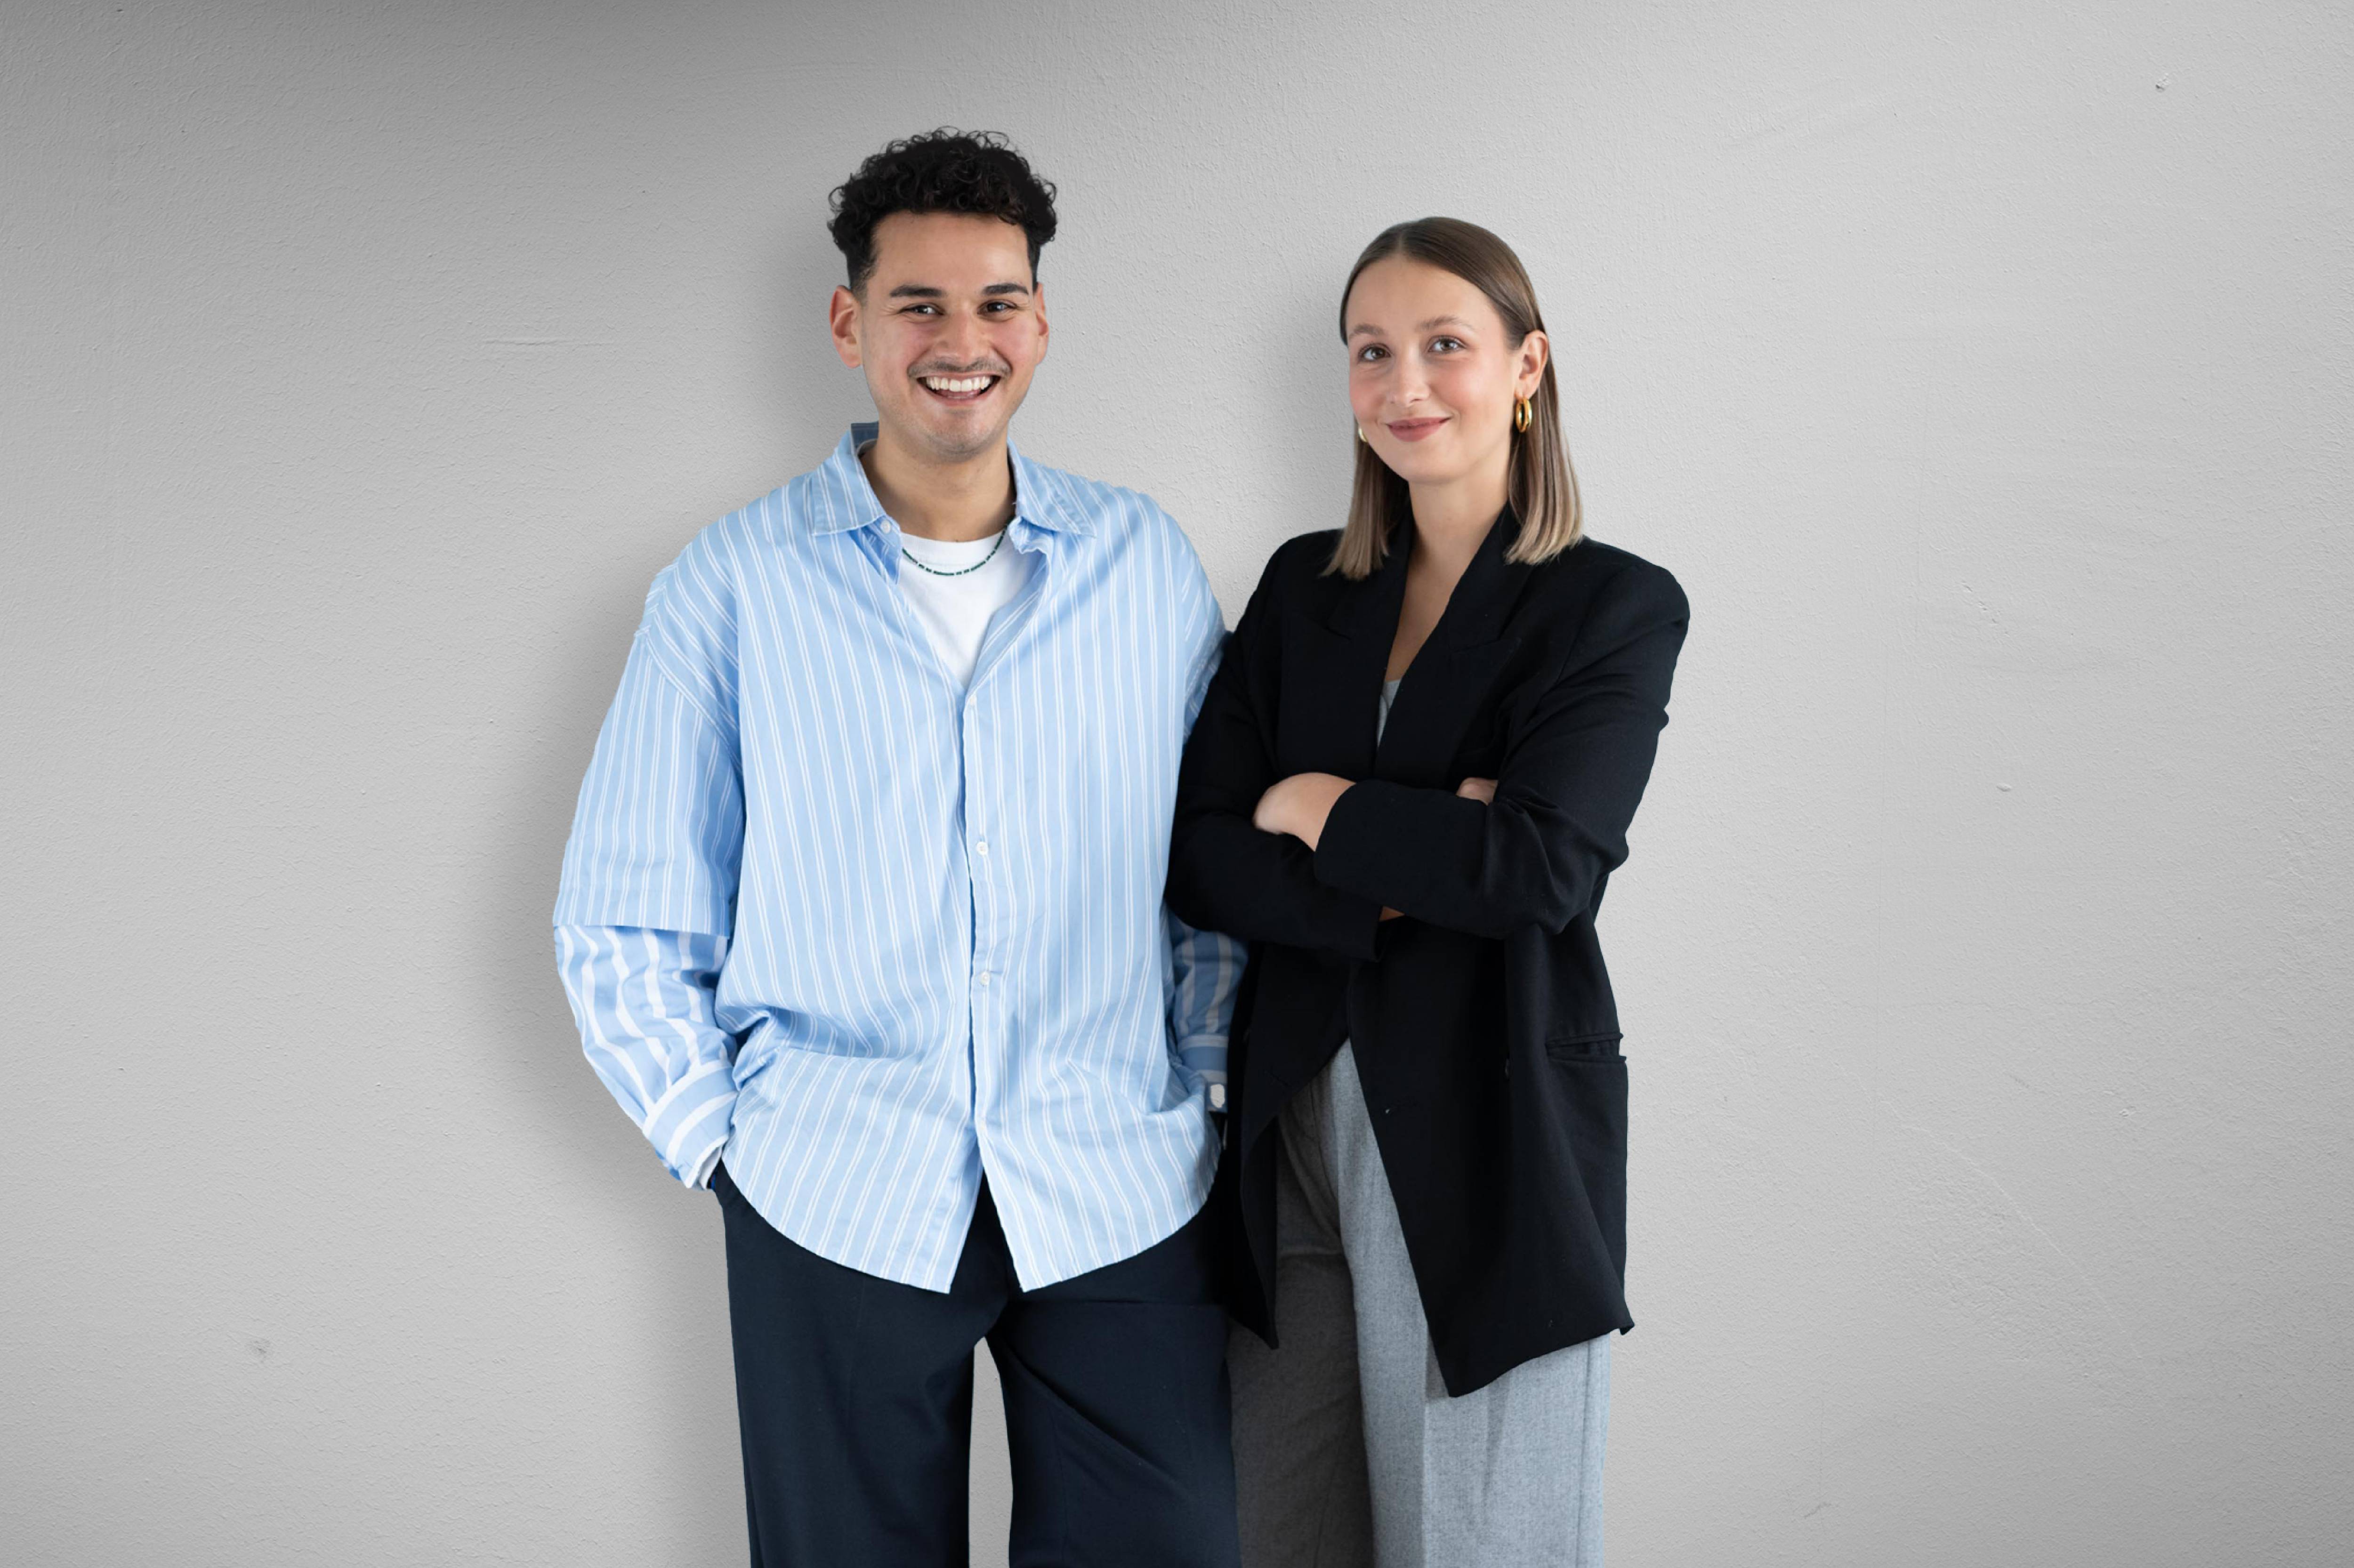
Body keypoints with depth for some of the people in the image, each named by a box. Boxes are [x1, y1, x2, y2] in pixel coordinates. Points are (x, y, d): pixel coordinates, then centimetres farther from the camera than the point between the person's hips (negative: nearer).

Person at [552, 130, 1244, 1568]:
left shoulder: (1146, 563, 4)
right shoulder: (734, 585, 0)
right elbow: (623, 924, 4)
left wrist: (1208, 1077, 5)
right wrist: (721, 1132, -2)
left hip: (1120, 1199, 1)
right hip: (835, 1205, -1)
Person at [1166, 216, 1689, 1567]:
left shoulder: (1615, 608, -5)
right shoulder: (1305, 589, 8)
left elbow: (1536, 867, -19)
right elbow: (1200, 859, -1)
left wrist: (1309, 806, -8)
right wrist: (1403, 880, -16)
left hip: (1487, 1144, -4)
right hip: (1295, 1133, 4)